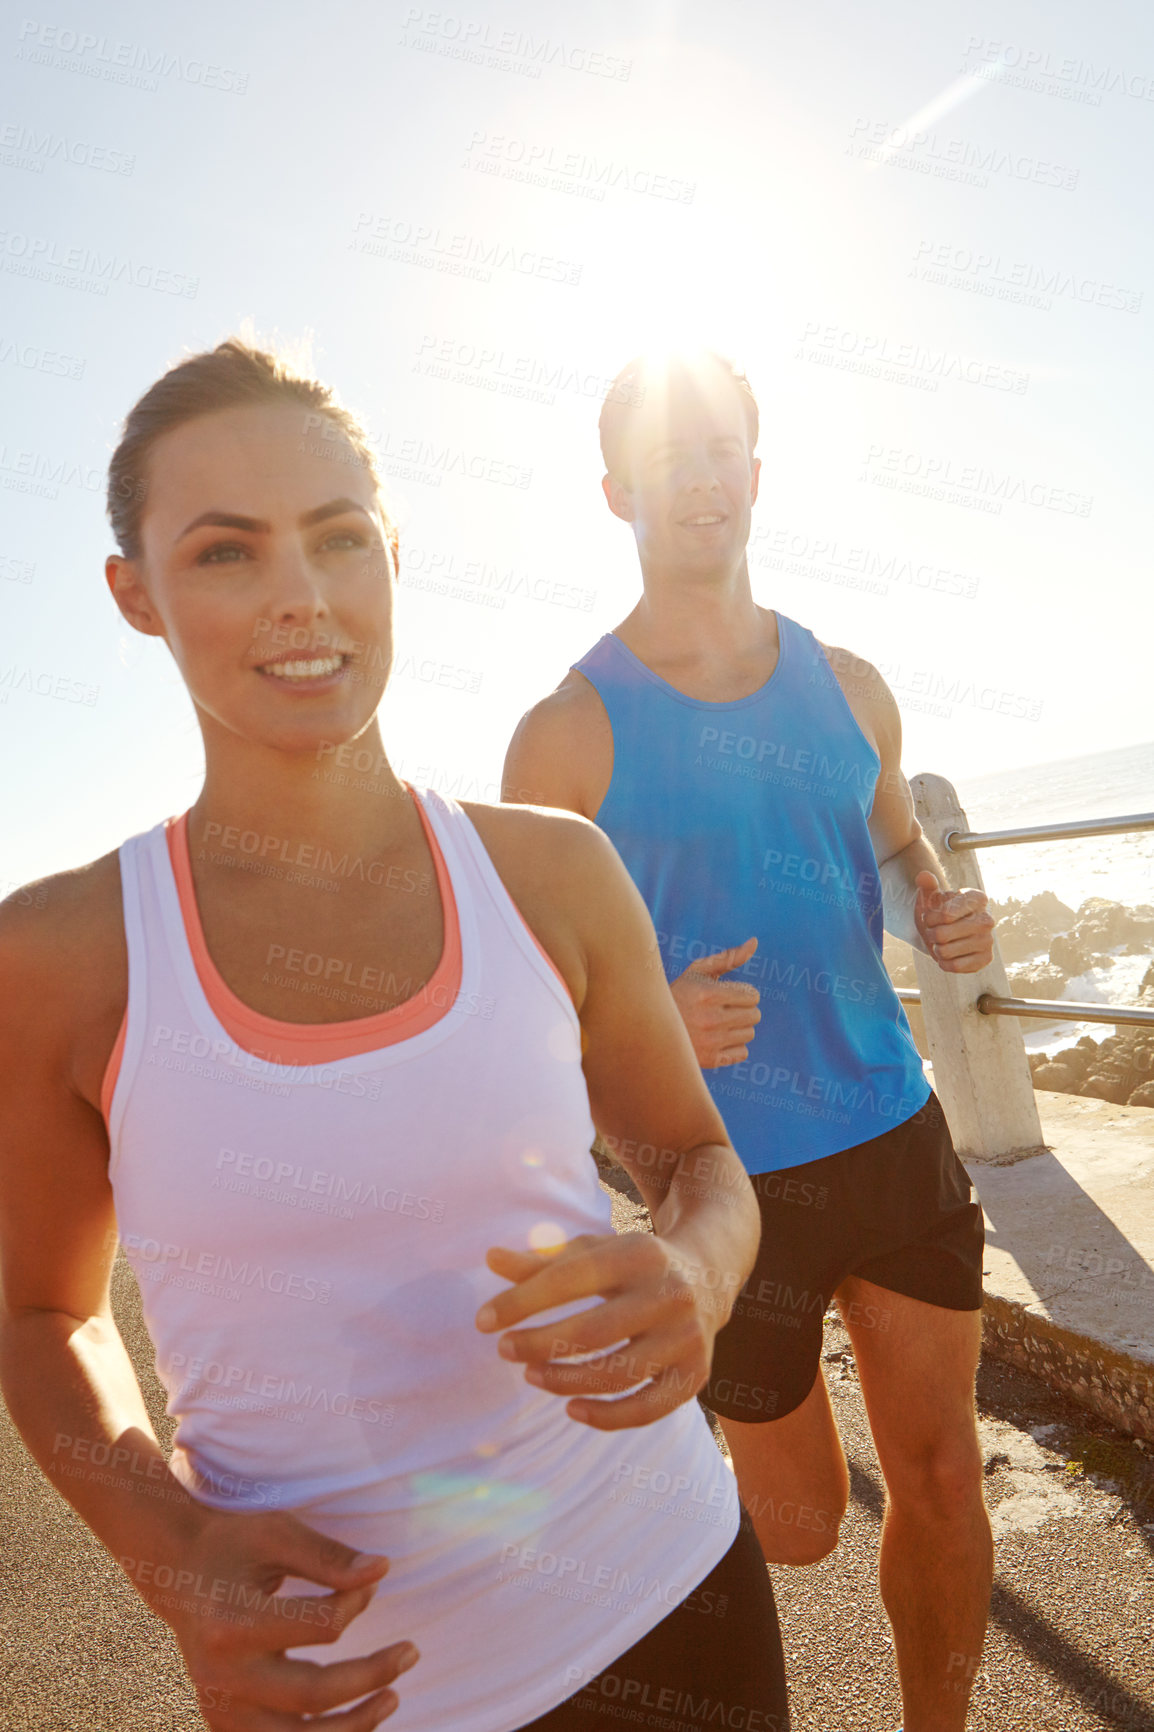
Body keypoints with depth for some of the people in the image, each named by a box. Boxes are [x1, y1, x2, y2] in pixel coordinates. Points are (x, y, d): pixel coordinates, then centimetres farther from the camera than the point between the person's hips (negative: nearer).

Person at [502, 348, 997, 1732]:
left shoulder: (848, 688, 4)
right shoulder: (569, 733, -10)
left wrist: (941, 915, -2)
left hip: (898, 1134, 4)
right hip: (728, 1175, -4)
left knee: (940, 1476, 14)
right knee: (800, 1524, 12)